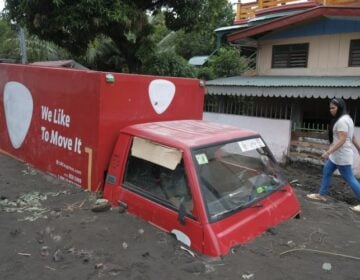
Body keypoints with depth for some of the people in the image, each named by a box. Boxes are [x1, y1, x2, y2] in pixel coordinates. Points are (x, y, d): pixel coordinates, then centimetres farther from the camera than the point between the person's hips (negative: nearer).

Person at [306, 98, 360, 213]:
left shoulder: (342, 121, -21)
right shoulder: (346, 118, 12)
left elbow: (342, 140, -27)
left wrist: (328, 152, -30)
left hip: (342, 155, -10)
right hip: (337, 155, 10)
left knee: (349, 178, -1)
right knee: (326, 172, 16)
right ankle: (321, 195, 26)